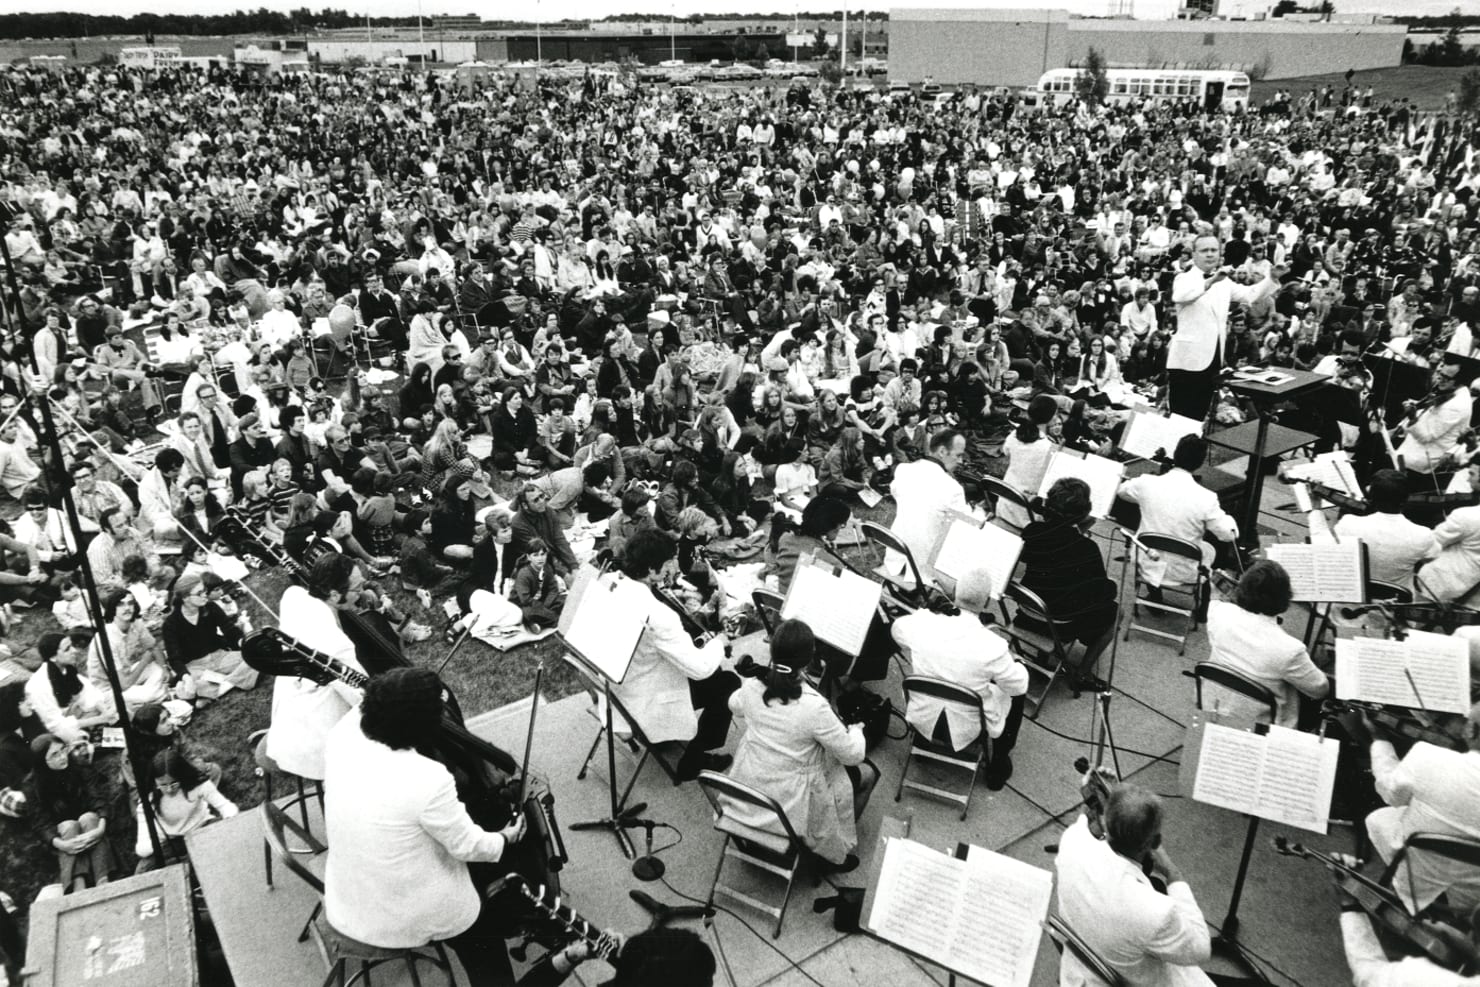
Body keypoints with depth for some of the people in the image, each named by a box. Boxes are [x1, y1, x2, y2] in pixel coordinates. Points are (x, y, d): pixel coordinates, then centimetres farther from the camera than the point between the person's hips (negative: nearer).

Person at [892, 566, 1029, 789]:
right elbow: (1019, 686, -10)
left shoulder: (921, 623, -20)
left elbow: (898, 629, 6)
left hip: (923, 722, 3)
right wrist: (1012, 661, 9)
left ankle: (925, 743, 47)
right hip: (967, 731, -3)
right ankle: (998, 766, 32)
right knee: (1015, 693, 22)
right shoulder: (991, 645, -29)